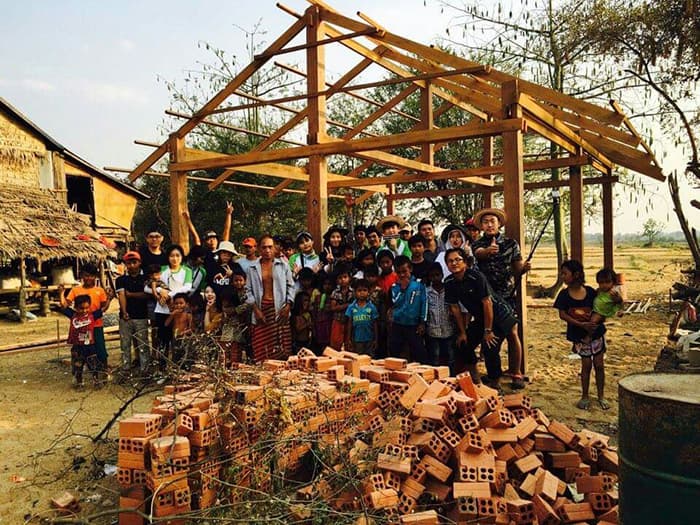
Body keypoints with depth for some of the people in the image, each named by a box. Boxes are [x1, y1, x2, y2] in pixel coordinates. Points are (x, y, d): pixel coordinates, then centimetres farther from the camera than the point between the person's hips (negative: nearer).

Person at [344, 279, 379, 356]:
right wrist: (348, 340, 1)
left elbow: (374, 324, 1)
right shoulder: (351, 307, -1)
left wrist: (375, 340, 1)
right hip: (356, 340, 0)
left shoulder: (372, 307, -3)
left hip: (369, 340, 0)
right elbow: (349, 324, 3)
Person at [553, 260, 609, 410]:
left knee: (599, 364, 7)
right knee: (586, 364, 3)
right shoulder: (564, 295, -9)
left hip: (596, 332, 1)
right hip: (579, 335, -1)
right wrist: (581, 324, -20)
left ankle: (601, 396, 23)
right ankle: (585, 397, 20)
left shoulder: (590, 291, -8)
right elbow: (562, 315, -12)